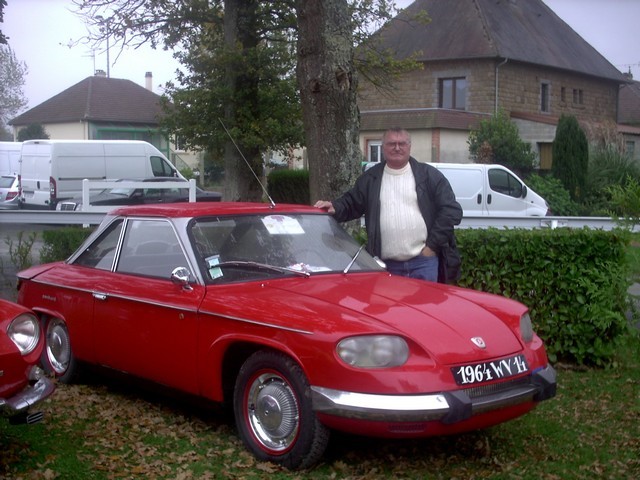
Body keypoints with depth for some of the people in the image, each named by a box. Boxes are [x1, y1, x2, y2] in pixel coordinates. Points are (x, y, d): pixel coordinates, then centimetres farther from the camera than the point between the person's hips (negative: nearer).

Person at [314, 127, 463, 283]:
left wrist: (432, 245, -6)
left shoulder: (429, 175, 4)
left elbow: (452, 210, 0)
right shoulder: (370, 178, 12)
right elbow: (351, 204, 16)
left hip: (423, 263, -2)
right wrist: (335, 207, -8)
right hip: (386, 265, 2)